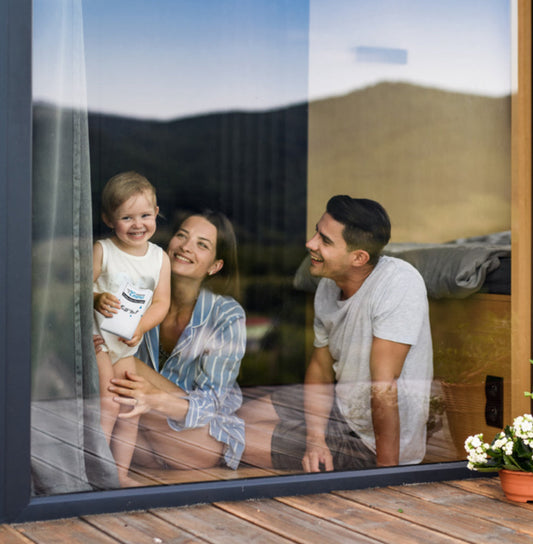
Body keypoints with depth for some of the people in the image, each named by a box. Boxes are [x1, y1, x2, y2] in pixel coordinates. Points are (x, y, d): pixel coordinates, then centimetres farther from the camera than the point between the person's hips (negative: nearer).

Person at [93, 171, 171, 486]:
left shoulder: (160, 257, 1)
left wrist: (140, 327, -19)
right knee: (108, 403, -14)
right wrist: (96, 299, -32)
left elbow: (161, 302, -3)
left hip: (129, 344, 5)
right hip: (96, 335, -5)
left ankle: (121, 473, 18)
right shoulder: (102, 251, -9)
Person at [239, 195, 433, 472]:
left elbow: (384, 390, -30)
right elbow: (320, 365, 6)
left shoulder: (398, 283, -30)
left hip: (375, 439, -7)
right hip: (342, 405, 8)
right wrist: (315, 439, -9)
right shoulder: (329, 286, -5)